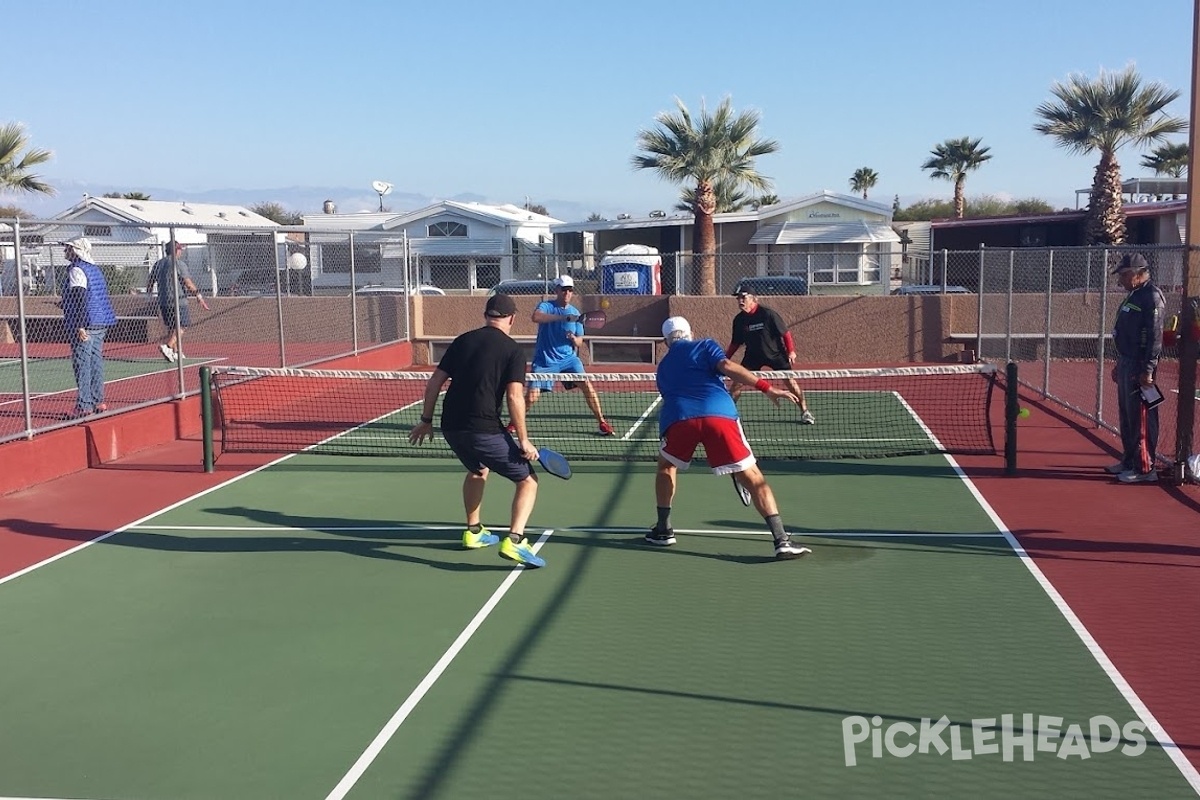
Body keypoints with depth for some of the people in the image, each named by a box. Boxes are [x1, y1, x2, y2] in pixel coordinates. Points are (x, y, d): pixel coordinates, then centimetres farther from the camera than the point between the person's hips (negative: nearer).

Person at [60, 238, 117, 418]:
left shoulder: (76, 270, -11)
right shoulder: (95, 269, 17)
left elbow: (79, 298, -20)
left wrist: (80, 325, -23)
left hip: (86, 324, -9)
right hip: (102, 323, 9)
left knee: (82, 364, -7)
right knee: (96, 361, 12)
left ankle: (84, 406, -7)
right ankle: (98, 402, 16)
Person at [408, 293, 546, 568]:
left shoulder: (462, 341, 13)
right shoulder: (513, 350, -2)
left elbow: (434, 383, 12)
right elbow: (514, 396, -13)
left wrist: (426, 419, 21)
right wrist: (523, 440, -9)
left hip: (451, 428, 6)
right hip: (484, 430, -6)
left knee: (478, 470, 35)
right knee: (528, 480, 6)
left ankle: (473, 531, 41)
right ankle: (514, 540, -13)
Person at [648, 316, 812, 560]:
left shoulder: (663, 367, 33)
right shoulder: (705, 346, 22)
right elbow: (727, 367, 1)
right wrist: (767, 387, -3)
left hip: (678, 418, 3)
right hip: (719, 414, -2)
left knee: (666, 467, 32)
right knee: (752, 478, 2)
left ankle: (663, 530, 31)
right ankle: (782, 541, -6)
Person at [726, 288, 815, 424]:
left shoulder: (768, 314, -18)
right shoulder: (739, 320, -4)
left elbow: (785, 333, -12)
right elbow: (735, 343, 7)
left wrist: (791, 351, -16)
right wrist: (725, 359, 2)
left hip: (776, 354, -3)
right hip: (753, 356, 4)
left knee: (791, 381, -8)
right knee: (737, 382, -6)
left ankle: (805, 412, 6)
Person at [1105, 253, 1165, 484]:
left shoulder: (1151, 296, -14)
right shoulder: (1133, 296, 18)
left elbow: (1155, 336, -20)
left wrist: (1147, 370, -23)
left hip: (1139, 367, -11)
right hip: (1126, 364, 11)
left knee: (1141, 417, -7)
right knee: (1126, 415, 16)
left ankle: (1145, 468, -3)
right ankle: (1129, 461, 26)